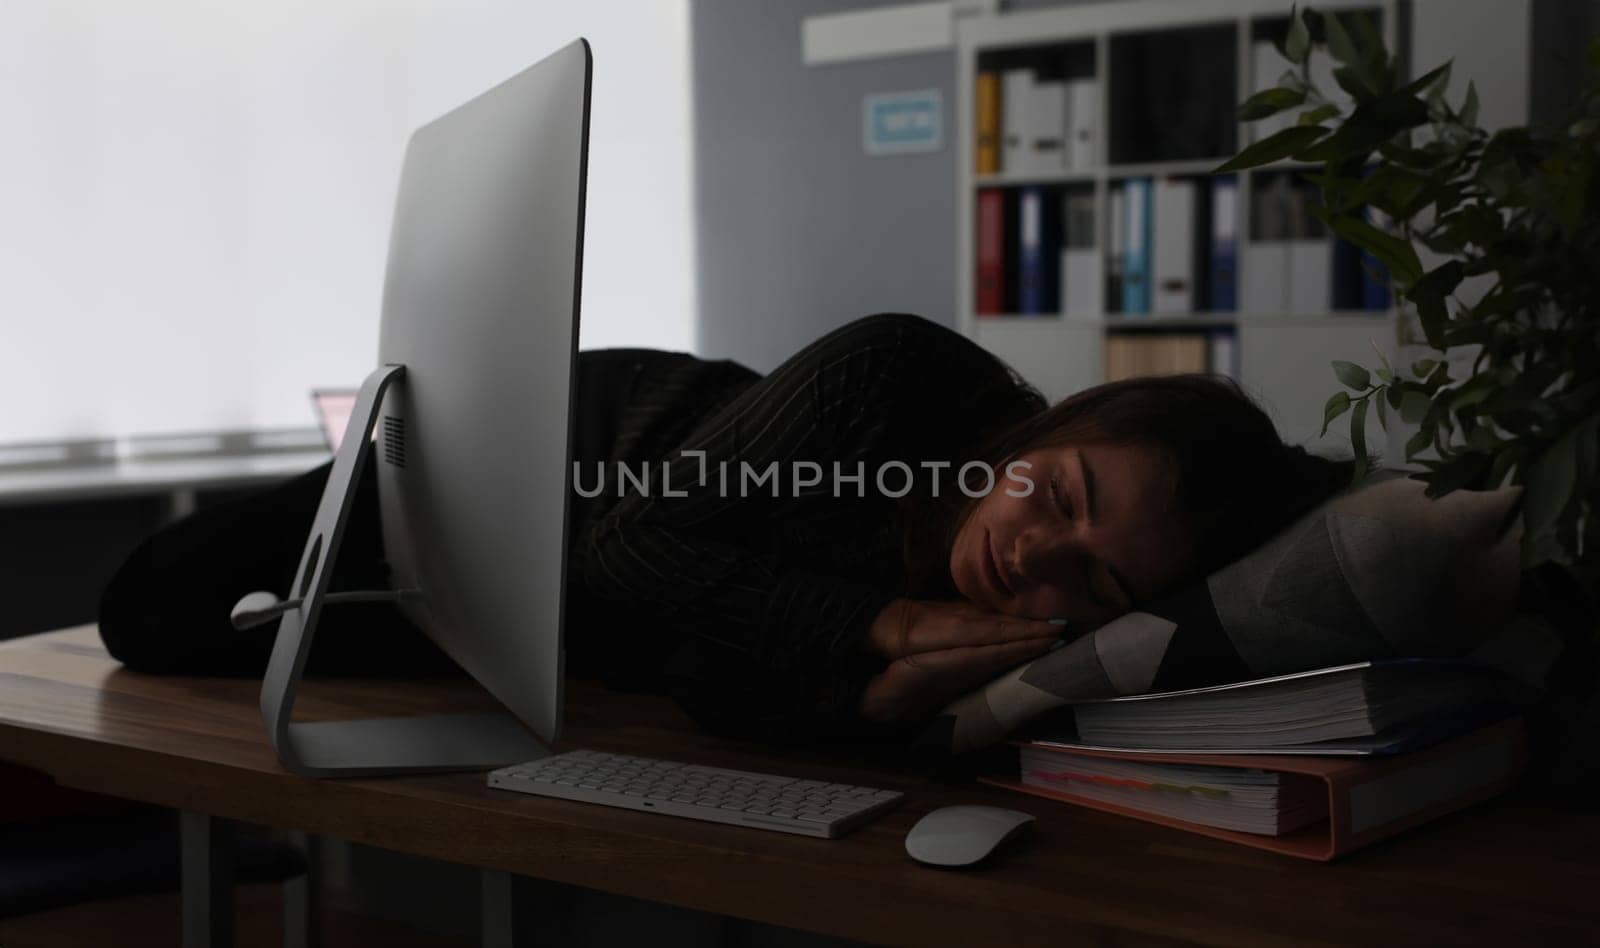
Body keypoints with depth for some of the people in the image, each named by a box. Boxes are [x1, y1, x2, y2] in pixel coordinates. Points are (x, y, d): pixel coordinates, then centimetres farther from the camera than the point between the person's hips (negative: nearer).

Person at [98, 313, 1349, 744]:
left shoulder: (1034, 644, -30)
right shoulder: (895, 375, -39)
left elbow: (750, 702, -30)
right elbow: (629, 545, -36)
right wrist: (885, 622, -45)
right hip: (578, 442, -2)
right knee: (158, 614, -1)